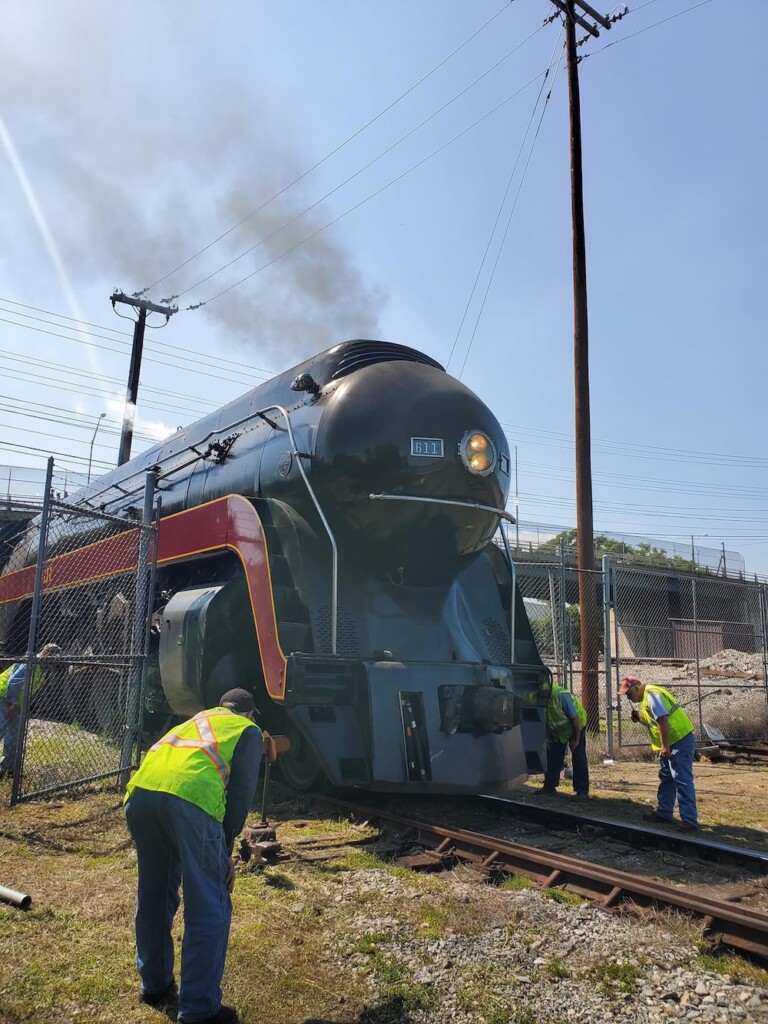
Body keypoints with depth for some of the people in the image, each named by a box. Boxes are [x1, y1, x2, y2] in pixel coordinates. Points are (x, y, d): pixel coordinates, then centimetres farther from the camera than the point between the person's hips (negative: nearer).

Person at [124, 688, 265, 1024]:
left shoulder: (196, 719, 38)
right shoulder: (249, 731, 22)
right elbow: (241, 795, 10)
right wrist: (225, 849, 19)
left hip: (140, 792, 6)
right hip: (189, 796, -6)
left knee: (153, 895, 25)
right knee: (209, 909, 6)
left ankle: (153, 985, 39)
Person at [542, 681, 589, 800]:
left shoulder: (562, 695, -37)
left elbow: (575, 718, -29)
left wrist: (576, 739, -20)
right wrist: (547, 737, -3)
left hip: (575, 726, -6)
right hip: (557, 730, 6)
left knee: (578, 758, -8)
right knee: (553, 757, 5)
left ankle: (582, 791, -6)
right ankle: (549, 786, 14)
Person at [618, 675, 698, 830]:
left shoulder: (652, 695, -18)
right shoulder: (646, 697, 13)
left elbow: (663, 722, -25)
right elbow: (654, 721, 21)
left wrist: (665, 746, -21)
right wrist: (639, 718, 4)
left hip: (681, 740, -11)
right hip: (672, 742, 11)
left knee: (682, 780, -11)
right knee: (666, 778, 17)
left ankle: (689, 820, -10)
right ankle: (664, 812, 26)